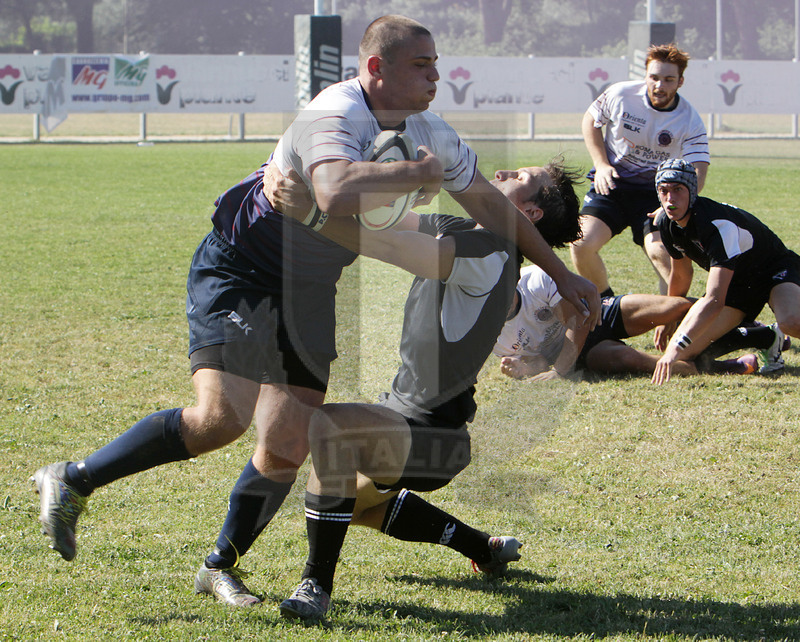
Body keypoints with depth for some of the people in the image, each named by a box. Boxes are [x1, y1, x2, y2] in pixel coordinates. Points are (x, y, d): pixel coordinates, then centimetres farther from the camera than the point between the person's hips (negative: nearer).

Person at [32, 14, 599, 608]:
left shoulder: (428, 133, 0)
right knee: (221, 417, -23)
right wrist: (418, 173, -34)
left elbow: (491, 204, 14)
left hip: (308, 293, 8)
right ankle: (73, 482, -8)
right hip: (236, 271, -8)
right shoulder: (335, 116, -27)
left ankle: (222, 567, 13)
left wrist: (561, 273, 15)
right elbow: (336, 194, -48)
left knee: (288, 443, -3)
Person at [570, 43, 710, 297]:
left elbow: (698, 172, -18)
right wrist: (602, 165, -4)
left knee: (661, 252, -27)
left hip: (655, 192, -1)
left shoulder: (690, 121, -13)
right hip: (611, 183, 2)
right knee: (581, 245, -17)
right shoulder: (620, 95, -10)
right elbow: (590, 120, 8)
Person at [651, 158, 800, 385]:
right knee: (684, 353, -11)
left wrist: (675, 349, -50)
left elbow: (714, 300, -43)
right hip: (737, 281, 8)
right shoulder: (666, 223, -10)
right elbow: (681, 275, 12)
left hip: (775, 271, -8)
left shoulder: (718, 225, -35)